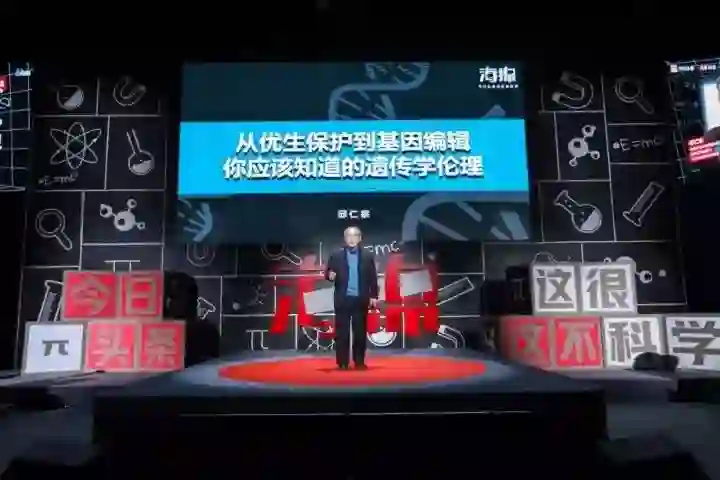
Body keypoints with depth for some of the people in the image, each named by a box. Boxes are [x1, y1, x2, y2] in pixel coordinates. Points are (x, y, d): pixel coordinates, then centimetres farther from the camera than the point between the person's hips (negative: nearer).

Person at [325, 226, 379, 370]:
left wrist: (374, 296, 0)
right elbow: (328, 273, 4)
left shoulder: (368, 256, 5)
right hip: (343, 299, 0)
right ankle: (342, 363, 9)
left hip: (361, 299, 1)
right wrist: (330, 275, -20)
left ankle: (359, 362, 14)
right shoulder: (336, 255, 4)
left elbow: (372, 277, 4)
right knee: (342, 332, 2)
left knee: (360, 332, 5)